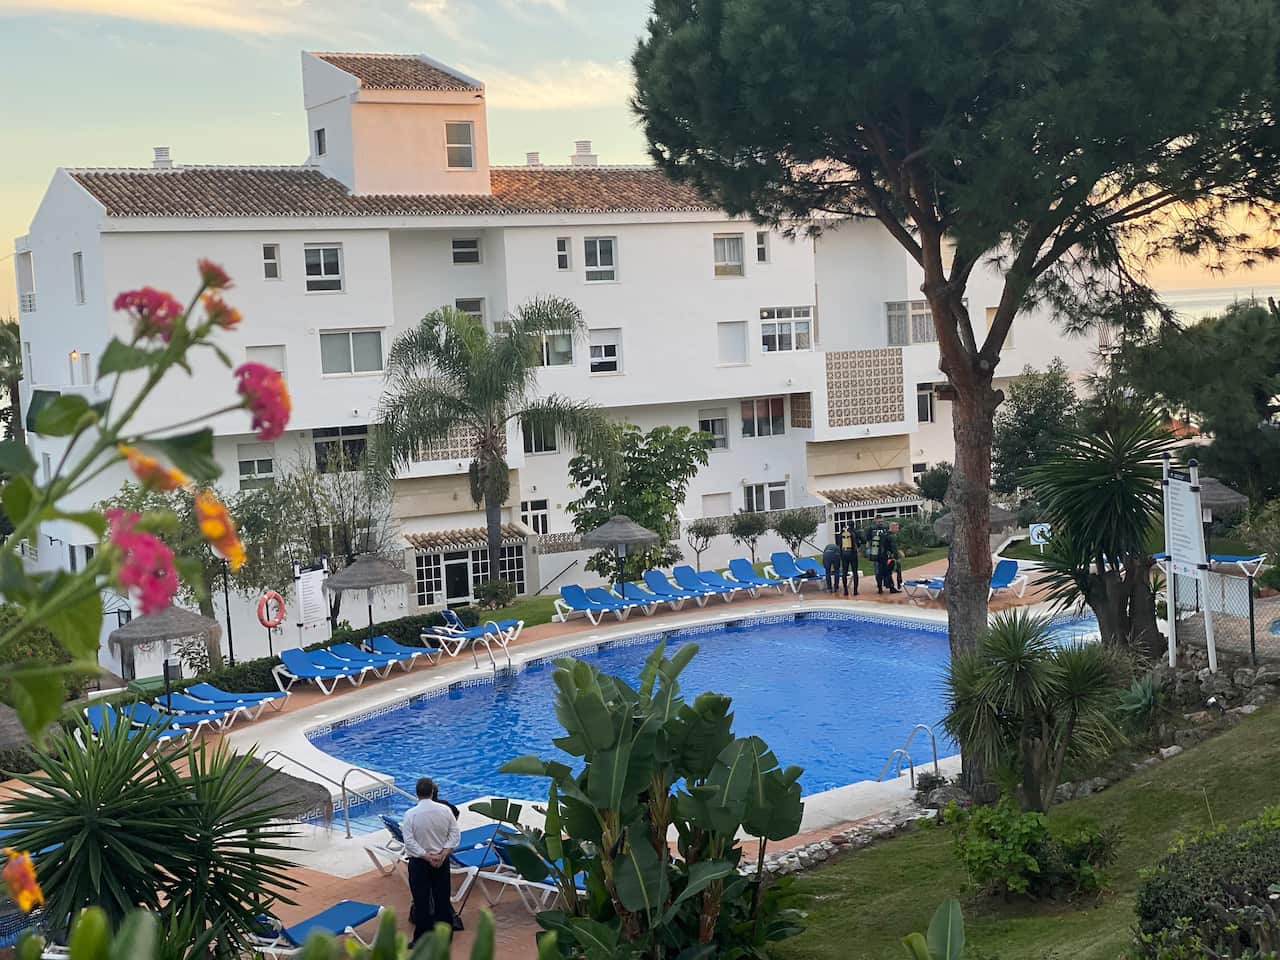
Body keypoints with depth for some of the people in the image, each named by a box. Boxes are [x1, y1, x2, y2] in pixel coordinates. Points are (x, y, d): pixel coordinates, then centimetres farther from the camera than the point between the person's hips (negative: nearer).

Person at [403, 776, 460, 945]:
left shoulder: (411, 814, -14)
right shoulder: (445, 810, -6)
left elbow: (409, 842, -18)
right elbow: (455, 834, -6)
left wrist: (426, 856, -15)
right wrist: (443, 854, -11)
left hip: (419, 862, -3)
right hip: (442, 861, 3)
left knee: (421, 901, 4)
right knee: (442, 898, 14)